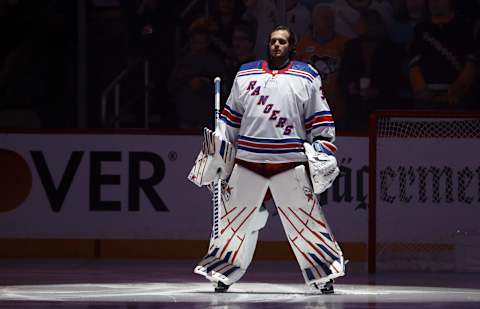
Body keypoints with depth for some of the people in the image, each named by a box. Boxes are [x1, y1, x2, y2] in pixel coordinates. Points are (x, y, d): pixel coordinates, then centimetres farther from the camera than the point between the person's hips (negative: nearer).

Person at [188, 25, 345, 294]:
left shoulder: (307, 77, 6)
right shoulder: (246, 74, 12)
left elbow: (320, 119, 8)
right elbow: (232, 116, 18)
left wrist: (323, 149, 0)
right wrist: (218, 143, 12)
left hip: (290, 163, -2)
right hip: (248, 161, 2)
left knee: (305, 218, -3)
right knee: (236, 217, 5)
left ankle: (324, 274, 6)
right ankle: (222, 272, 16)